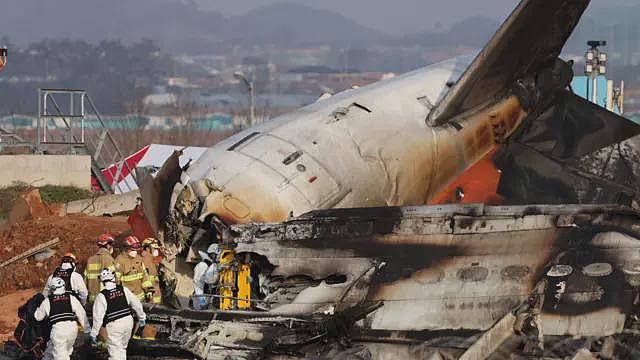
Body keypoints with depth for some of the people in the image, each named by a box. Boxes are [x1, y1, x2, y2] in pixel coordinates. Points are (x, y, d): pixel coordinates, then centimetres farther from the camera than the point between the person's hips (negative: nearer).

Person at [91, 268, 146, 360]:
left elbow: (98, 317, -12)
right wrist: (141, 317, 22)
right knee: (122, 347, 23)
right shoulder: (124, 290, -1)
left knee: (115, 352, 0)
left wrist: (94, 333, -3)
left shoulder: (101, 296, -12)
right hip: (128, 321, 4)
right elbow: (136, 303, 6)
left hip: (114, 326, -4)